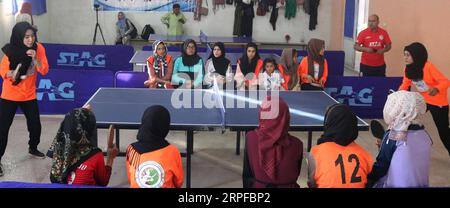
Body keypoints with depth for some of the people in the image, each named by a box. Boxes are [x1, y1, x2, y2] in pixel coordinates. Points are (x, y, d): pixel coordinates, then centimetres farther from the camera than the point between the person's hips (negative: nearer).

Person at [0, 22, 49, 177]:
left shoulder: (38, 48, -9)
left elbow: (44, 71, -12)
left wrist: (35, 58, -28)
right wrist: (13, 73, -30)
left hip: (29, 95, 2)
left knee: (35, 125, 9)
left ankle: (33, 148, 38)